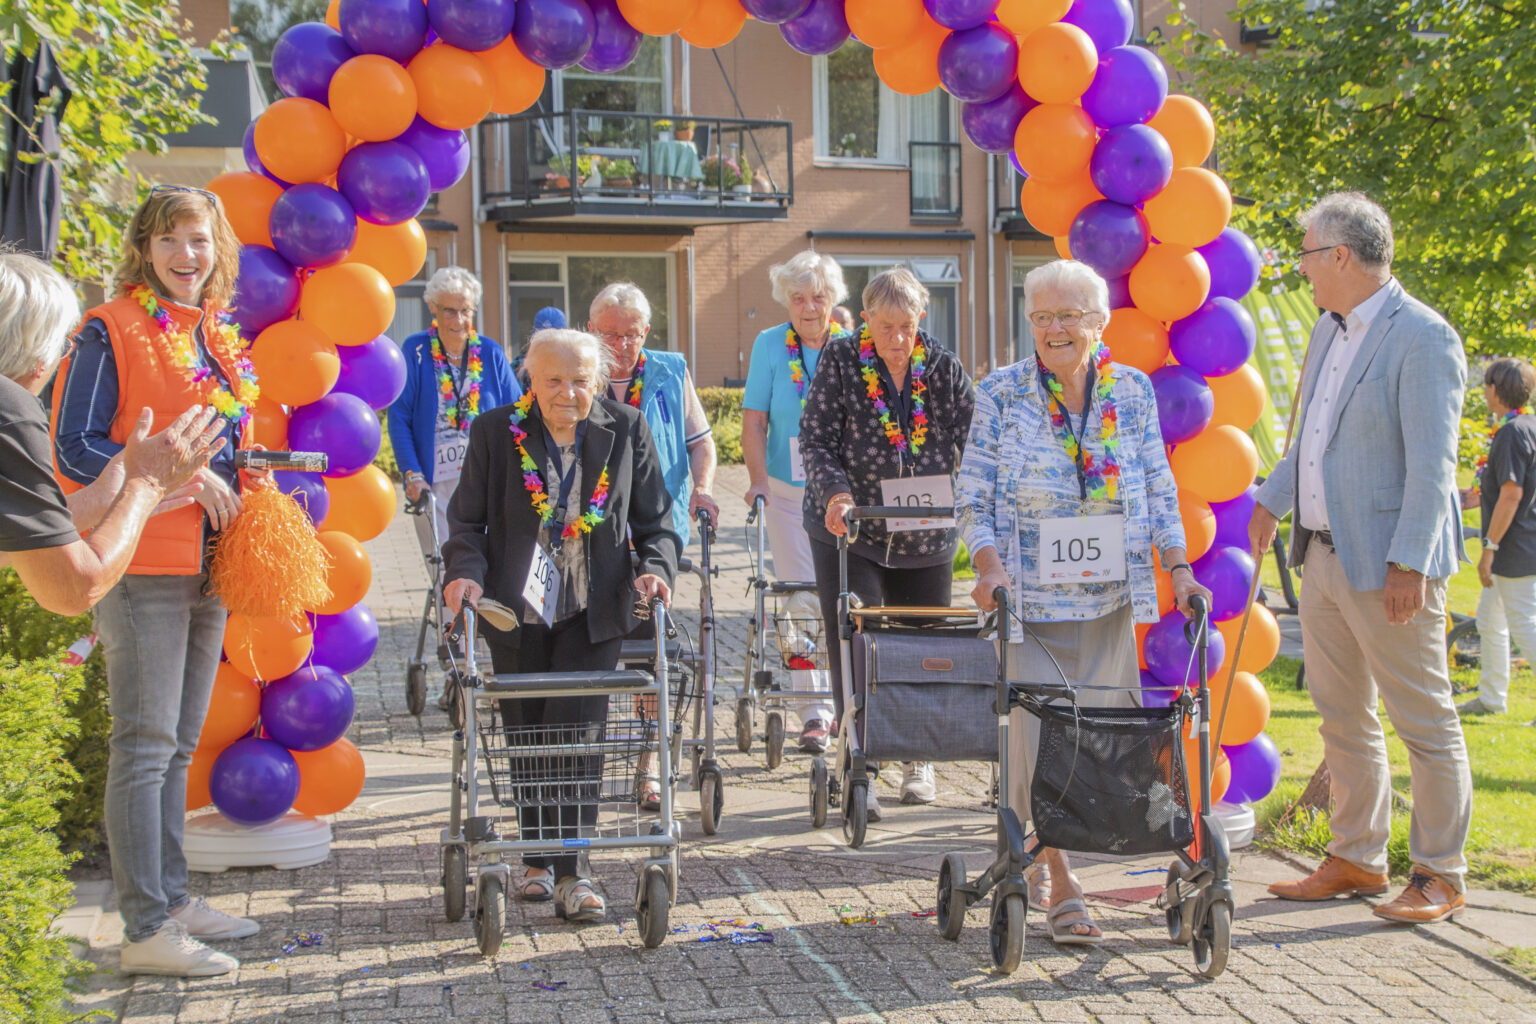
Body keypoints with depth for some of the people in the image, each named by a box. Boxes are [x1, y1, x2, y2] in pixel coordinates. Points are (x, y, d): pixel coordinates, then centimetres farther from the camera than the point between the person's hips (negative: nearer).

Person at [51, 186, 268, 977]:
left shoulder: (221, 338, 15)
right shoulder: (111, 331, -6)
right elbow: (76, 449, -10)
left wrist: (239, 478, 4)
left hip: (208, 564, 7)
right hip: (142, 564, -7)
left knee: (178, 744, 13)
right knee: (145, 743, -6)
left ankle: (173, 898, 22)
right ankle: (146, 929, -1)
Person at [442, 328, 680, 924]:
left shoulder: (626, 432, -2)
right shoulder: (496, 432, -3)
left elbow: (654, 520, 3)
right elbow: (467, 519, 1)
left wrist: (656, 568, -16)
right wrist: (467, 572, -18)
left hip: (593, 612, -1)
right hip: (515, 610, 1)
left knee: (576, 732, -10)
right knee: (525, 735, 10)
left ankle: (570, 871, -4)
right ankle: (536, 858, 28)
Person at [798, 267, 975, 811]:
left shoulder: (943, 368, -1)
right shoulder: (840, 360, -6)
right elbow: (815, 440, -9)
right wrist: (836, 492, -26)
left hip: (926, 535, 2)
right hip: (849, 529, -2)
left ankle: (918, 760, 29)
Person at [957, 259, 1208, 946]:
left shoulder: (1132, 391, 5)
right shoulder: (1001, 394, -2)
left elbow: (1159, 490, 9)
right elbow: (973, 496, -2)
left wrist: (1178, 567, -1)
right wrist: (989, 565, -17)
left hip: (1110, 600, 3)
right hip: (1028, 598, -3)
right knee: (1036, 729, -7)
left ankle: (1038, 854, 28)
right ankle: (1058, 883, 6)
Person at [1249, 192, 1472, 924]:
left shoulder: (1423, 340, -15)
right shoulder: (1329, 330, 13)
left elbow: (1431, 466, -19)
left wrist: (1409, 564, -23)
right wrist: (1273, 499, 25)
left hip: (1389, 564, -9)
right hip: (1324, 555, 9)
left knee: (1424, 720, 2)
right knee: (1342, 718, 15)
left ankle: (1440, 875, 13)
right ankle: (1356, 858, 27)